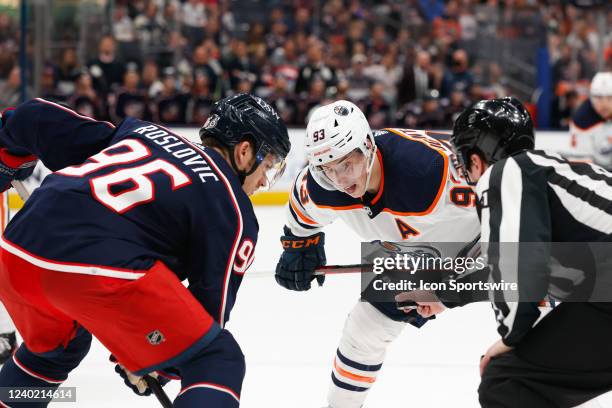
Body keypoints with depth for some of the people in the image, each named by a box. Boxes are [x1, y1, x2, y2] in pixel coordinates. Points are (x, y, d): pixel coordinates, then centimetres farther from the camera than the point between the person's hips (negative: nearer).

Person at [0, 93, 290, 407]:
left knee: (56, 345, 38)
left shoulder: (141, 132, 26)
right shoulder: (233, 211, 10)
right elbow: (212, 303, 12)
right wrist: (161, 366, 26)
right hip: (99, 267, -7)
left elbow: (39, 119, 28)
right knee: (219, 364, 4)